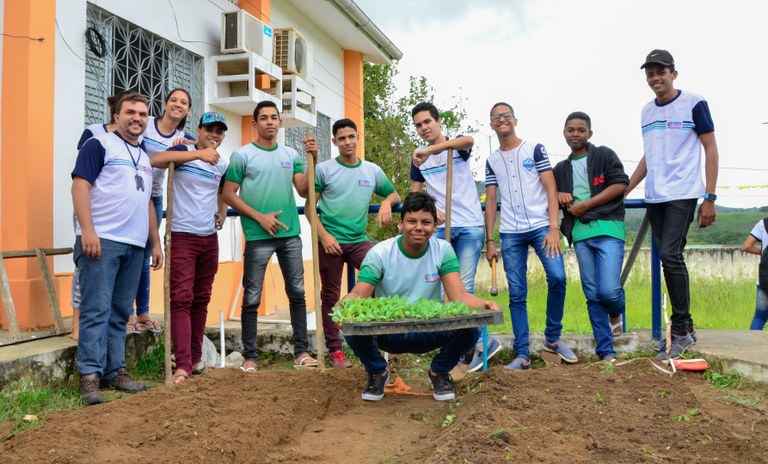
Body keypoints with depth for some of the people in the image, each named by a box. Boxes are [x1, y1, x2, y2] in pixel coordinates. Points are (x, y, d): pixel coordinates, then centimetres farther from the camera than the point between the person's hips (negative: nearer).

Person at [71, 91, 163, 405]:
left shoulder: (145, 158, 22)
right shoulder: (99, 145, 1)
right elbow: (80, 185, -9)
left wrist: (156, 243, 19)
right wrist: (87, 230, -18)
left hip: (135, 245, 7)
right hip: (102, 240, -7)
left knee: (120, 313, 9)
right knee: (96, 310, -7)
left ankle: (115, 371, 14)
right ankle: (90, 375, -3)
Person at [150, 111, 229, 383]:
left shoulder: (222, 165, 12)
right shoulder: (184, 152, -6)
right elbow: (155, 160, -28)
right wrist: (199, 154, -35)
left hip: (209, 239, 6)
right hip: (182, 237, -6)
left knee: (201, 299, 11)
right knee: (181, 299, -10)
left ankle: (196, 358, 21)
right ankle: (182, 365, -11)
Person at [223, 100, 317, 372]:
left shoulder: (291, 155, 10)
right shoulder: (242, 155, -1)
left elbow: (304, 191, 2)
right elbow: (228, 195, -3)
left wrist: (313, 160, -9)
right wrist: (260, 217, -10)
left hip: (291, 234, 4)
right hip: (258, 237, -4)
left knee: (297, 293, 7)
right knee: (252, 298, 1)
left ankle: (301, 352, 16)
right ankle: (249, 357, 11)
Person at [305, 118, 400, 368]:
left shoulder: (373, 170, 8)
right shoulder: (324, 169, 0)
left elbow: (394, 194, 20)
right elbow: (310, 207, -1)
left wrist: (387, 202, -4)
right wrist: (324, 235, -12)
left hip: (359, 240, 2)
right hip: (330, 241, -2)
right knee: (331, 296, 5)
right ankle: (335, 350, 17)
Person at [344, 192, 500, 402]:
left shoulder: (443, 251, -7)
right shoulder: (380, 253, -12)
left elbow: (459, 295, -17)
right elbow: (358, 294, -20)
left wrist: (483, 304, -39)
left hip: (429, 333, 1)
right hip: (388, 333, -1)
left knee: (470, 328, -27)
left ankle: (439, 372, 5)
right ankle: (377, 372, 3)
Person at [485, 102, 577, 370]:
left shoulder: (535, 149, 6)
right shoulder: (492, 161, 14)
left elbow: (551, 189, -1)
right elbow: (490, 202, 13)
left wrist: (553, 228, -11)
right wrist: (489, 241, 6)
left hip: (541, 226, -2)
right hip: (510, 234, 2)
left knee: (557, 277, -19)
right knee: (517, 294, 0)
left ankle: (552, 338, 3)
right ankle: (522, 355, 5)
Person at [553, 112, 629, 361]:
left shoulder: (604, 155, 6)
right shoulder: (560, 168, 20)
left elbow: (620, 184, -4)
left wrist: (586, 205, -8)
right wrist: (559, 195, 4)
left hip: (608, 229, -4)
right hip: (580, 235, 4)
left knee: (609, 290, -16)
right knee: (592, 296, 2)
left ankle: (616, 313, 20)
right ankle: (606, 352, 9)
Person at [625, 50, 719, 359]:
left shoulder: (693, 104, -2)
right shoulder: (647, 111, 14)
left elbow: (711, 150, -3)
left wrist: (710, 198, -10)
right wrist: (623, 191, 14)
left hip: (682, 194, -6)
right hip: (654, 197, 6)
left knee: (670, 255, -15)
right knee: (670, 260, 7)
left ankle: (681, 329, -5)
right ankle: (685, 328, 17)